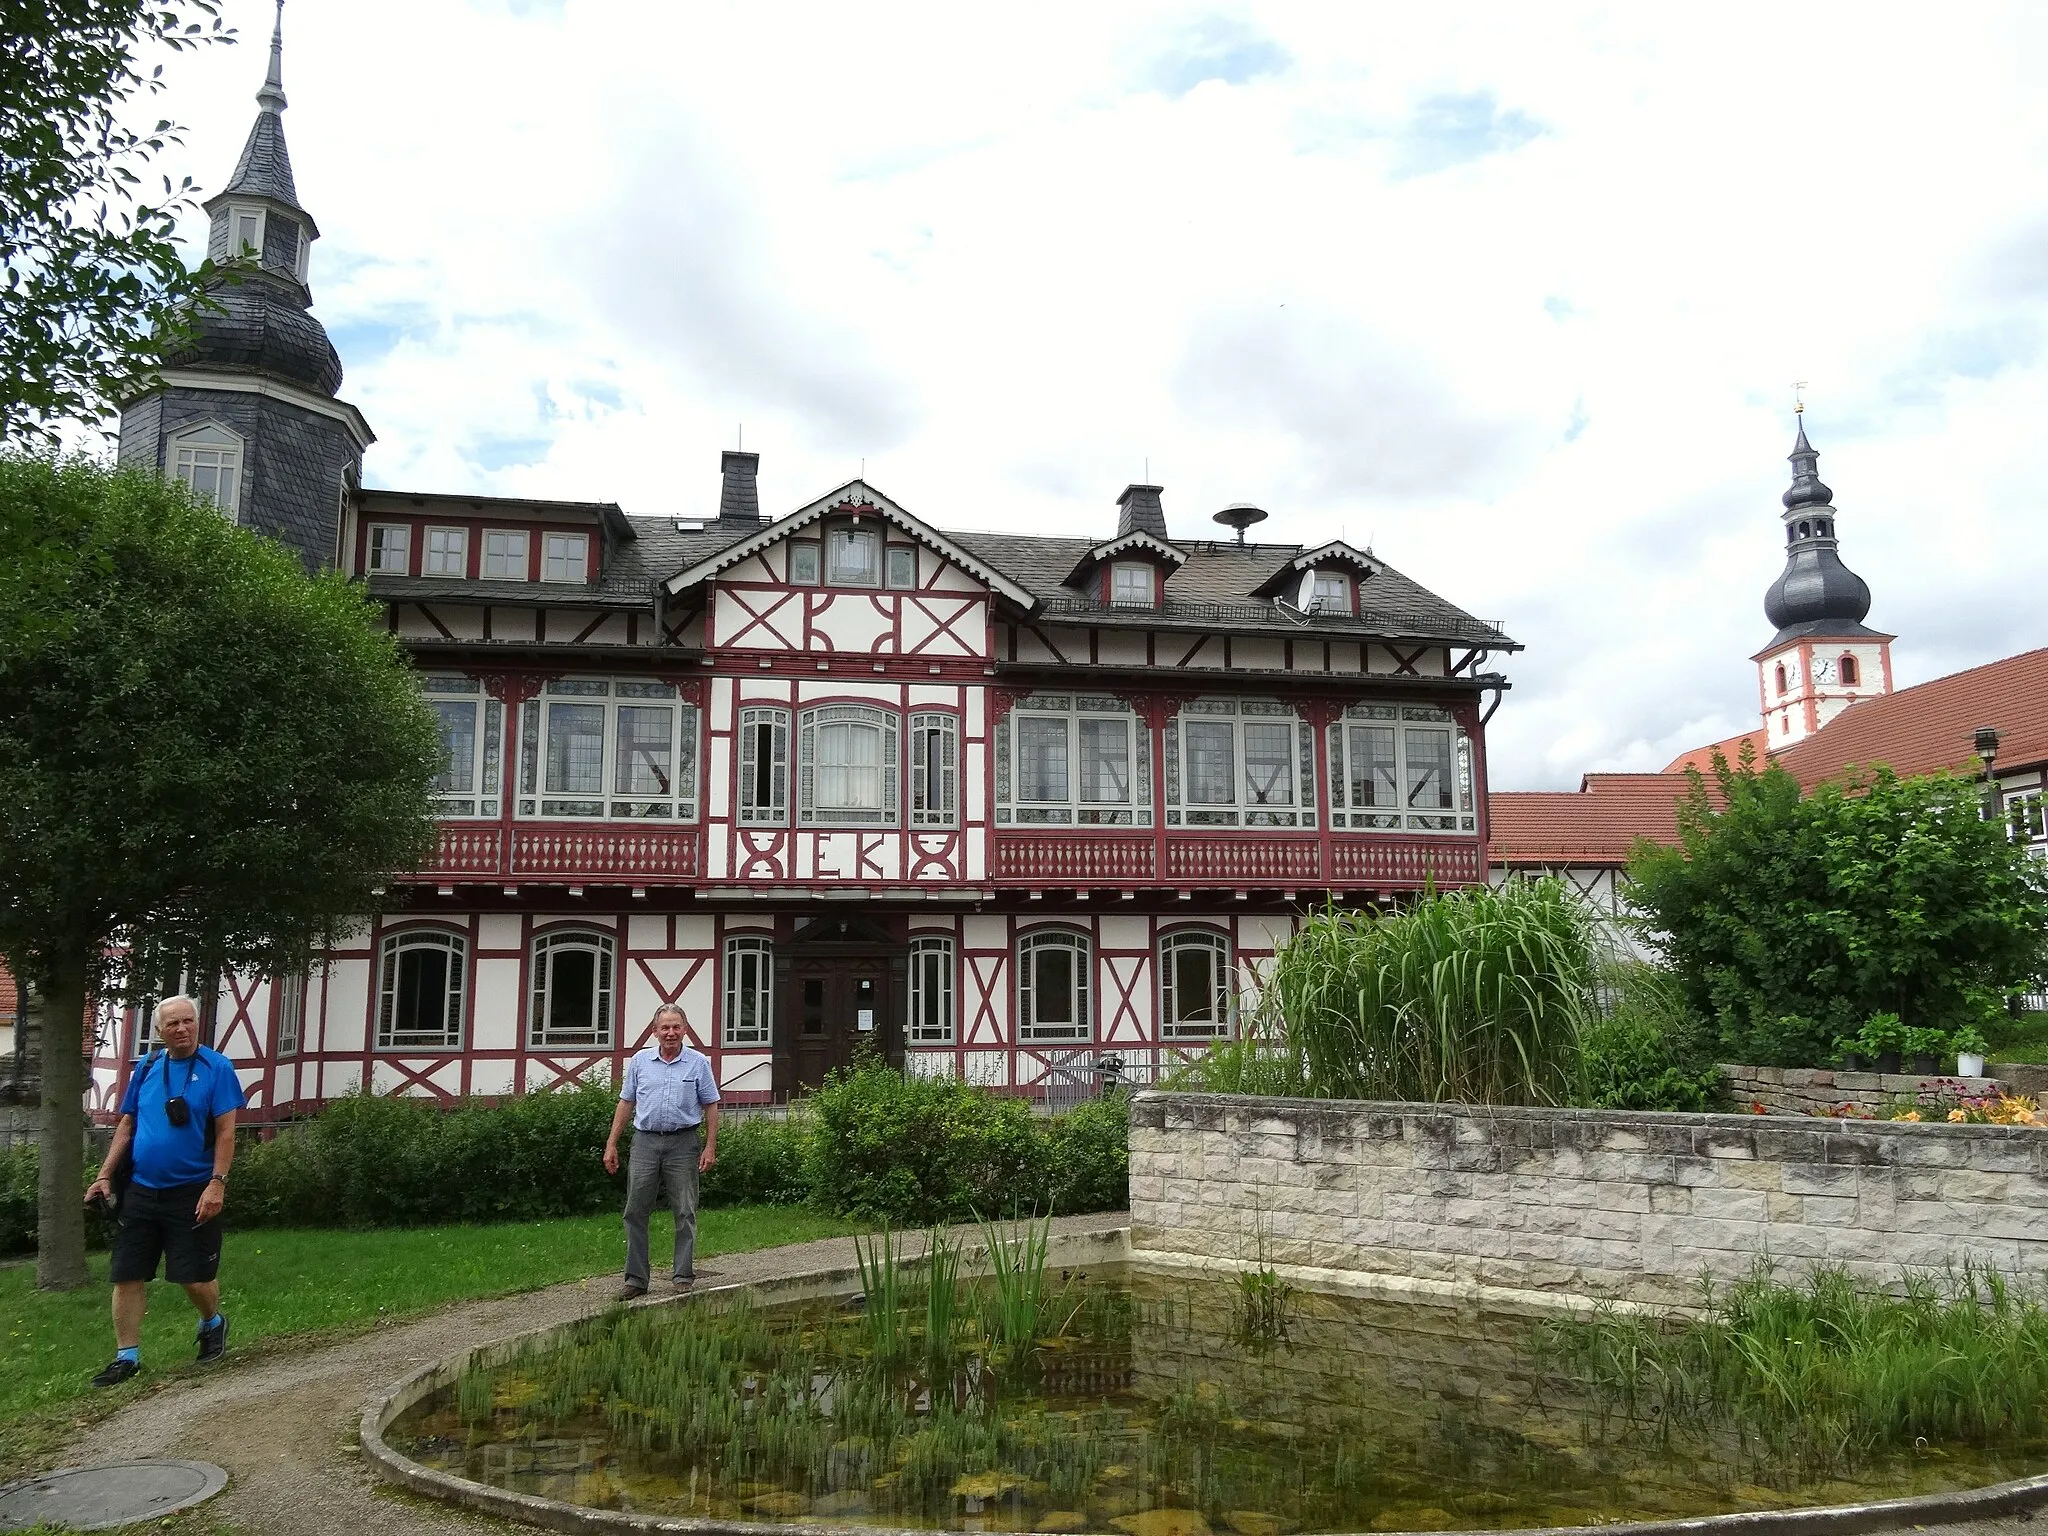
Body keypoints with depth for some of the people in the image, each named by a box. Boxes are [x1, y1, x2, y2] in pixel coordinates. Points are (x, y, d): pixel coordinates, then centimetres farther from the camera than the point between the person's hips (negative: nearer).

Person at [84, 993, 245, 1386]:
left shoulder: (216, 1068, -7)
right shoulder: (146, 1068, 6)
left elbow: (226, 1131, -10)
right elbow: (127, 1126, 13)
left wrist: (217, 1184, -17)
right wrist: (104, 1176, 5)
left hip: (192, 1193, -4)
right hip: (141, 1190, 4)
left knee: (195, 1276, 1)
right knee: (127, 1276, 4)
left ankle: (212, 1325, 30)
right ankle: (127, 1356, 18)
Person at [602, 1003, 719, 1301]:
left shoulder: (698, 1062, 2)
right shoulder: (640, 1061, 8)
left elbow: (710, 1106, 4)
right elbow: (626, 1103, 11)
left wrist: (710, 1147, -3)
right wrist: (611, 1144, 6)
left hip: (683, 1144, -2)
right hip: (645, 1142, 2)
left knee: (685, 1214, 1)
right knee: (636, 1212, 2)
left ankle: (683, 1277, 10)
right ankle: (635, 1279, 10)